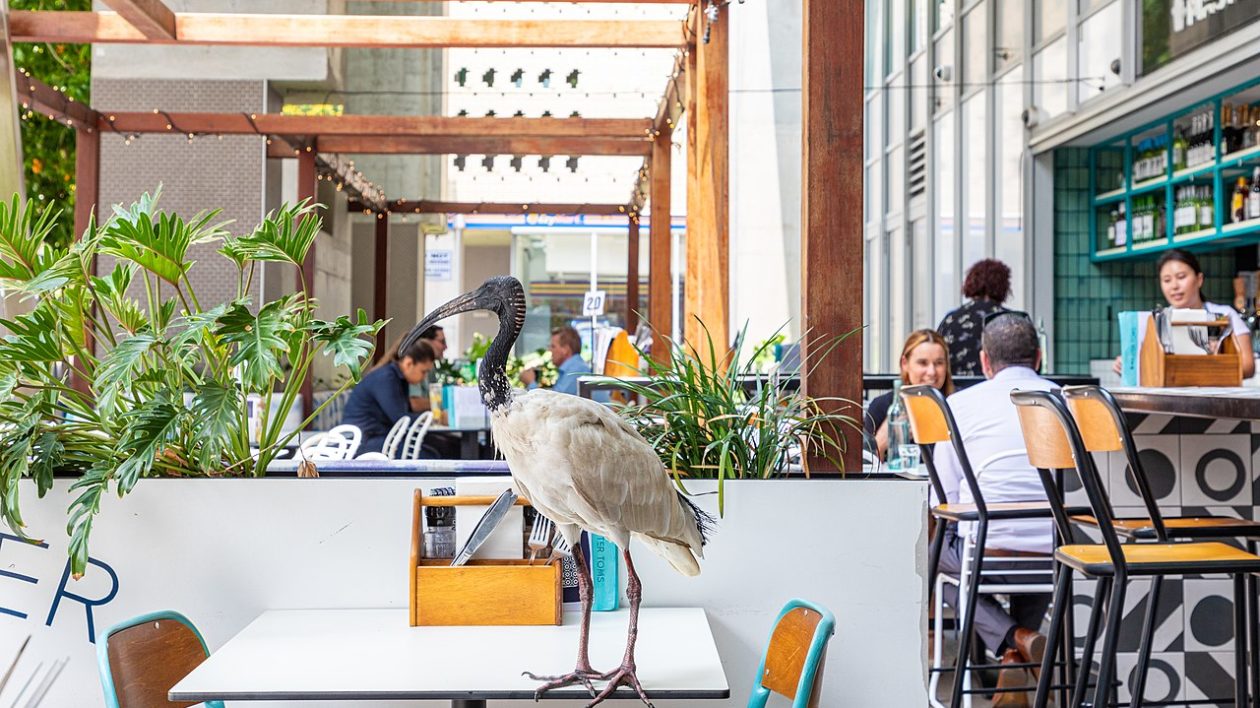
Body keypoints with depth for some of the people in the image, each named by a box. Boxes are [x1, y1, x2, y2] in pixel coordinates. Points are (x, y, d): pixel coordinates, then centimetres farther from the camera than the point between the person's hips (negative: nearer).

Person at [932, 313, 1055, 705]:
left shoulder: (961, 403, 1)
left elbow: (944, 500, 1)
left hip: (986, 554, -3)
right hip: (1054, 559, 4)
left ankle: (1013, 638, 6)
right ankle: (1016, 663, 22)